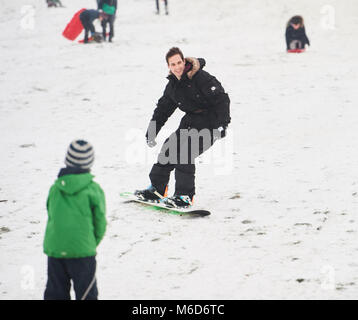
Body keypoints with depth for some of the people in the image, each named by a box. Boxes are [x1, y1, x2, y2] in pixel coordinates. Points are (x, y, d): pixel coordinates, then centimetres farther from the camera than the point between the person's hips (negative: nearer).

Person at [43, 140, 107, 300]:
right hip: (82, 249, -4)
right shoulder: (93, 189, -7)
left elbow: (51, 216, 9)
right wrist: (93, 243, 14)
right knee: (86, 293, 5)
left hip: (54, 249, 4)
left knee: (55, 292, 14)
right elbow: (100, 222, -2)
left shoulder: (55, 188, 3)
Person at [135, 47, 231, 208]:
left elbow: (222, 99, -20)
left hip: (210, 122, -8)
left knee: (184, 153, -19)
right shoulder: (172, 86, 6)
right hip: (191, 121, 8)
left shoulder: (200, 77, -19)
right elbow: (162, 109, 17)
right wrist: (151, 133, 12)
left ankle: (185, 196, -14)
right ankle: (157, 189, 18)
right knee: (169, 148, 5)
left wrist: (222, 125, -25)